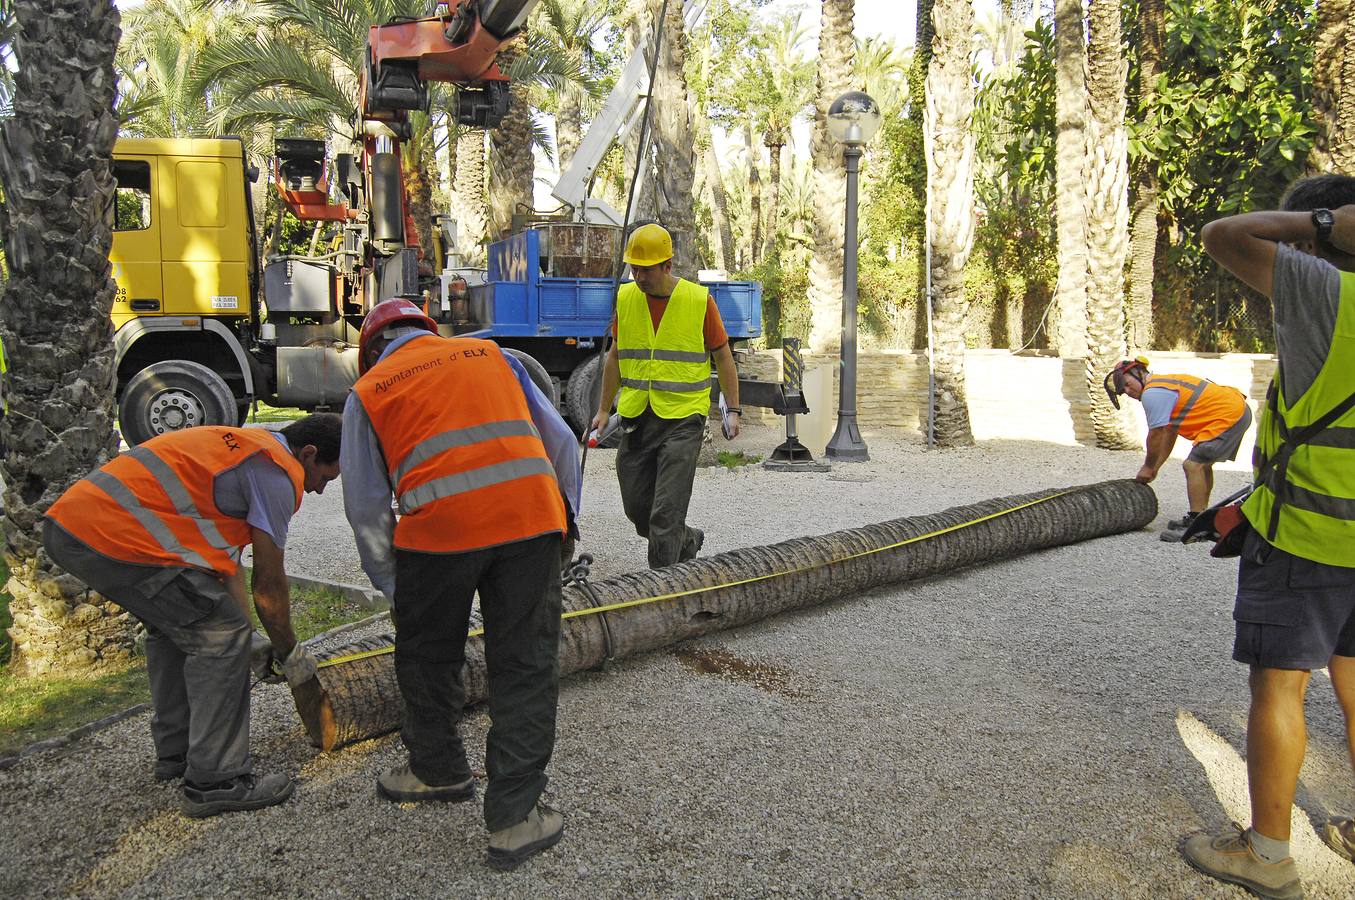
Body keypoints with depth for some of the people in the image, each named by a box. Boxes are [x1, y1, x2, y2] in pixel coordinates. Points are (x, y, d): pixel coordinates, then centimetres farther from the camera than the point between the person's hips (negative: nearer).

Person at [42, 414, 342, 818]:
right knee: (221, 636, -2)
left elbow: (224, 554, 27)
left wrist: (250, 637, 29)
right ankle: (215, 781, 4)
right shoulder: (280, 472, -5)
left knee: (171, 625, 26)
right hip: (114, 539, -11)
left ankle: (175, 753, 36)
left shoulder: (244, 448, 25)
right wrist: (291, 653, 15)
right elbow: (269, 584, -1)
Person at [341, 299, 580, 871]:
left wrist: (391, 587, 25)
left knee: (428, 657, 22)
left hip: (437, 528, -1)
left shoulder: (368, 391, 17)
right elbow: (561, 443, 18)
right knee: (525, 667, 9)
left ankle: (439, 770, 43)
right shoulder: (493, 355, 23)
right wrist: (565, 514, 28)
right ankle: (514, 819, 12)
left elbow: (366, 506, 15)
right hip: (532, 518, 2)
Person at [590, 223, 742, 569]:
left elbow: (723, 357, 3)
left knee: (666, 513, -8)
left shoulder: (700, 300, -6)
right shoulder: (625, 298, 5)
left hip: (683, 418, -4)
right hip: (636, 417, 5)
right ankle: (688, 540, 37)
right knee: (636, 508, 10)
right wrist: (604, 409, 13)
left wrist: (733, 410, -2)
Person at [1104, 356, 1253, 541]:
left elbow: (1156, 437, -9)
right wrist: (1154, 468, 19)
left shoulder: (1152, 394, -14)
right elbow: (1169, 435, 21)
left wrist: (1148, 468, 5)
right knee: (1202, 464, 21)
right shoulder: (1164, 383, 19)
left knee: (1193, 465, -13)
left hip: (1228, 415, -11)